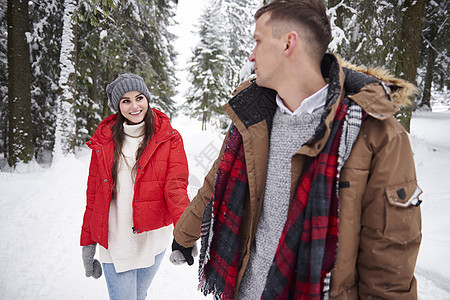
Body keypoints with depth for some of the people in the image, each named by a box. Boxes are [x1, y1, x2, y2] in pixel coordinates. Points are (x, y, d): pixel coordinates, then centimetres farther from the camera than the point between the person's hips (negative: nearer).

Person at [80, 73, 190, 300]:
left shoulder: (169, 138, -3)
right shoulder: (103, 140, 3)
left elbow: (175, 185, -14)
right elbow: (93, 193, 6)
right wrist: (87, 243, 7)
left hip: (152, 239, 0)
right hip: (113, 242, 0)